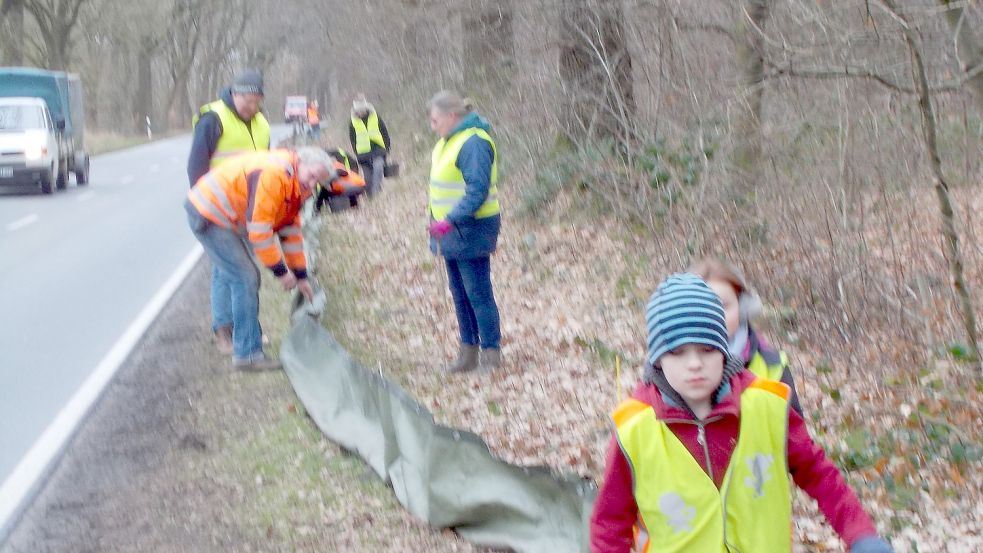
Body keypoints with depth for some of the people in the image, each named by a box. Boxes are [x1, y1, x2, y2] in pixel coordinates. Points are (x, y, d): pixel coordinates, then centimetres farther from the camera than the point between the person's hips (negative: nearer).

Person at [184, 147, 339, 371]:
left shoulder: (295, 186, 6)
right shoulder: (274, 174, -27)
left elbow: (291, 232, 14)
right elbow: (258, 229, -26)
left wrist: (301, 276, 15)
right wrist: (280, 270, -18)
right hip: (208, 214, -10)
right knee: (245, 279, -10)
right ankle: (248, 354, -5)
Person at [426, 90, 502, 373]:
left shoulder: (473, 143, -19)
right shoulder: (450, 140, 12)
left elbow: (477, 192, -26)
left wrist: (449, 220, -31)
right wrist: (440, 223, 19)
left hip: (471, 231, -10)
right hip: (450, 230, 10)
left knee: (478, 294, -4)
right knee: (460, 293, 14)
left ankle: (491, 354, 3)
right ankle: (468, 352, 23)